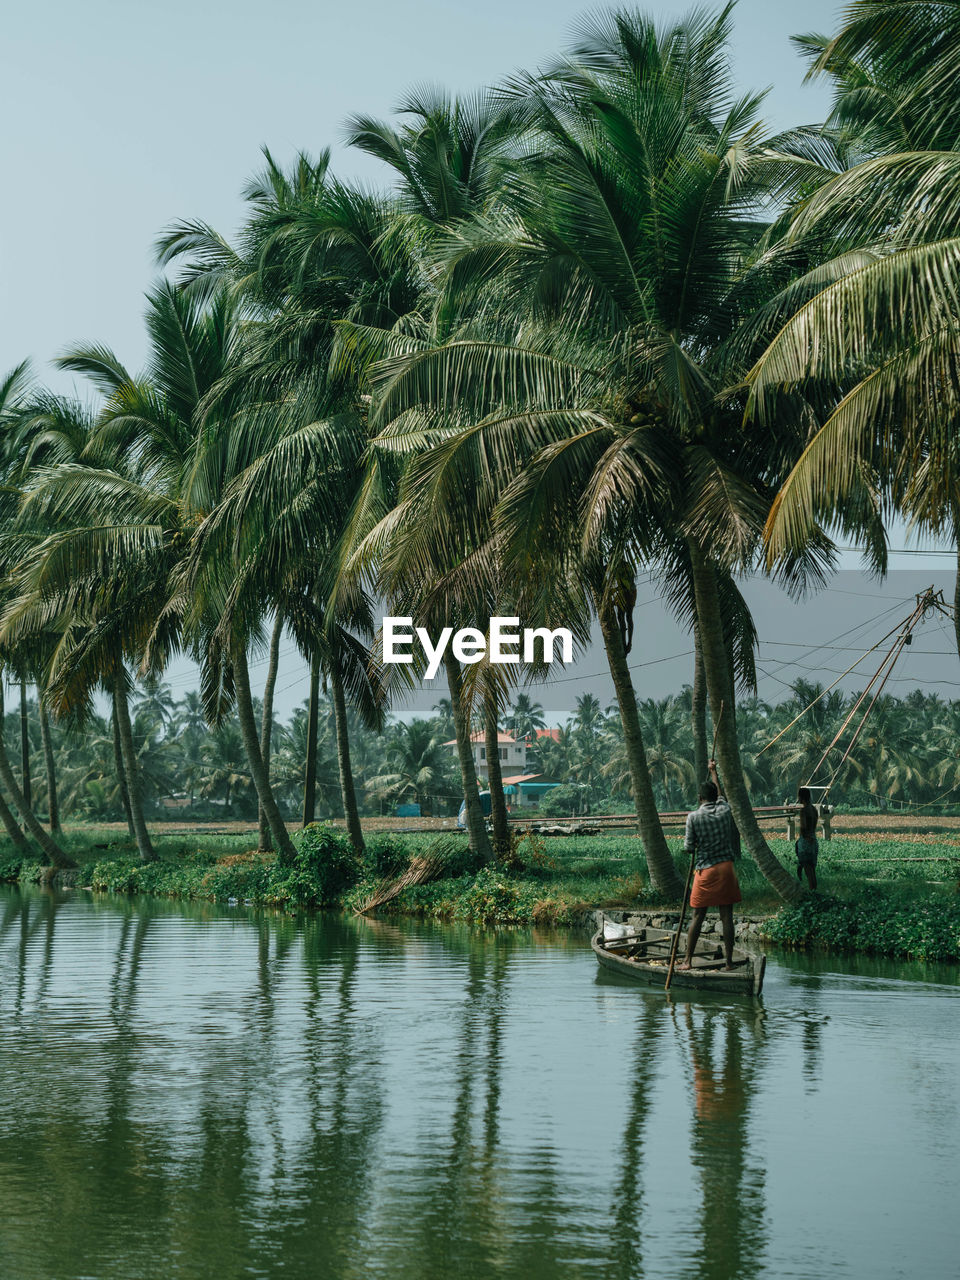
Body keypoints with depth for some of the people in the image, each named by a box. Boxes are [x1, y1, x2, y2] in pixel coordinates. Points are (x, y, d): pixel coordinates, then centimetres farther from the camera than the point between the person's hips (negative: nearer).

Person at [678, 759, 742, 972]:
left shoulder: (694, 817, -7)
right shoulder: (725, 811, 3)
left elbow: (689, 848, -5)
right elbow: (720, 794, 26)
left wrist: (686, 842, 19)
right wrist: (713, 772, 40)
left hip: (705, 871, -2)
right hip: (726, 868, 2)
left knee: (697, 918, 4)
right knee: (727, 917, 4)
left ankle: (688, 960, 7)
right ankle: (728, 961, 4)